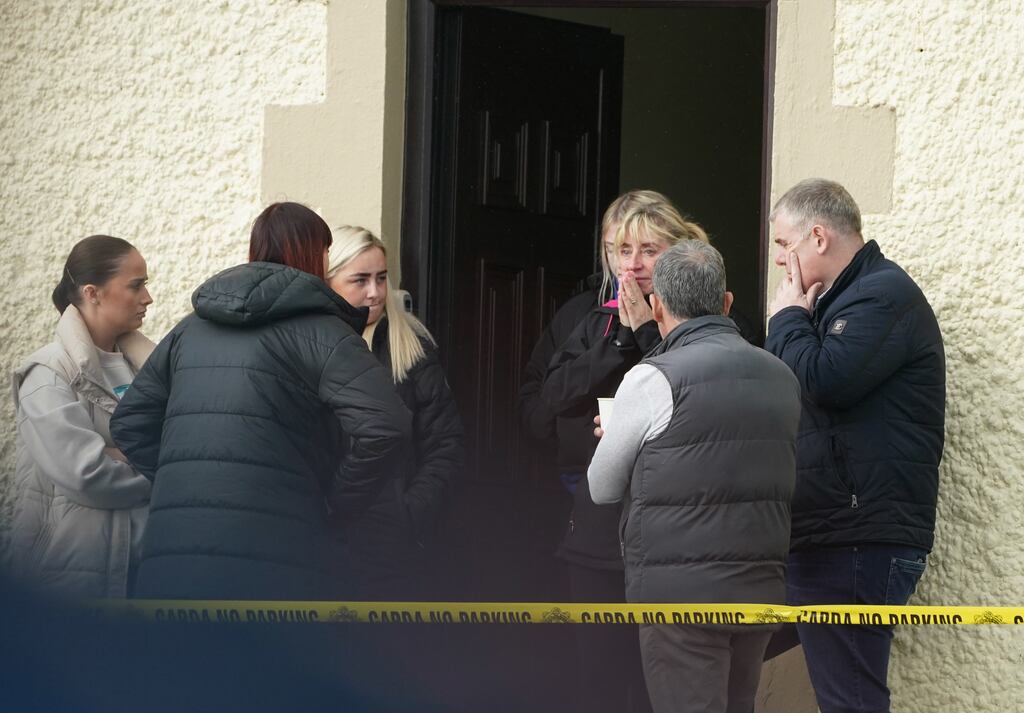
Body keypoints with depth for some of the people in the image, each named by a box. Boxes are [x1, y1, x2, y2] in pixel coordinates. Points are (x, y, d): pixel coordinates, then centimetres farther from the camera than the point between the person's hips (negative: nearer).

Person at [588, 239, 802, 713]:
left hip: (680, 591, -6)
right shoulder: (780, 377, 9)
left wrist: (619, 437, 24)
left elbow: (602, 489, 3)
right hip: (760, 589, 6)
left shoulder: (653, 379, -9)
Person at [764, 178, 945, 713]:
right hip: (828, 535, 10)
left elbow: (824, 381, -22)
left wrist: (787, 318, -6)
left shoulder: (885, 294, -10)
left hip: (859, 542, -10)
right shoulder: (840, 298, 22)